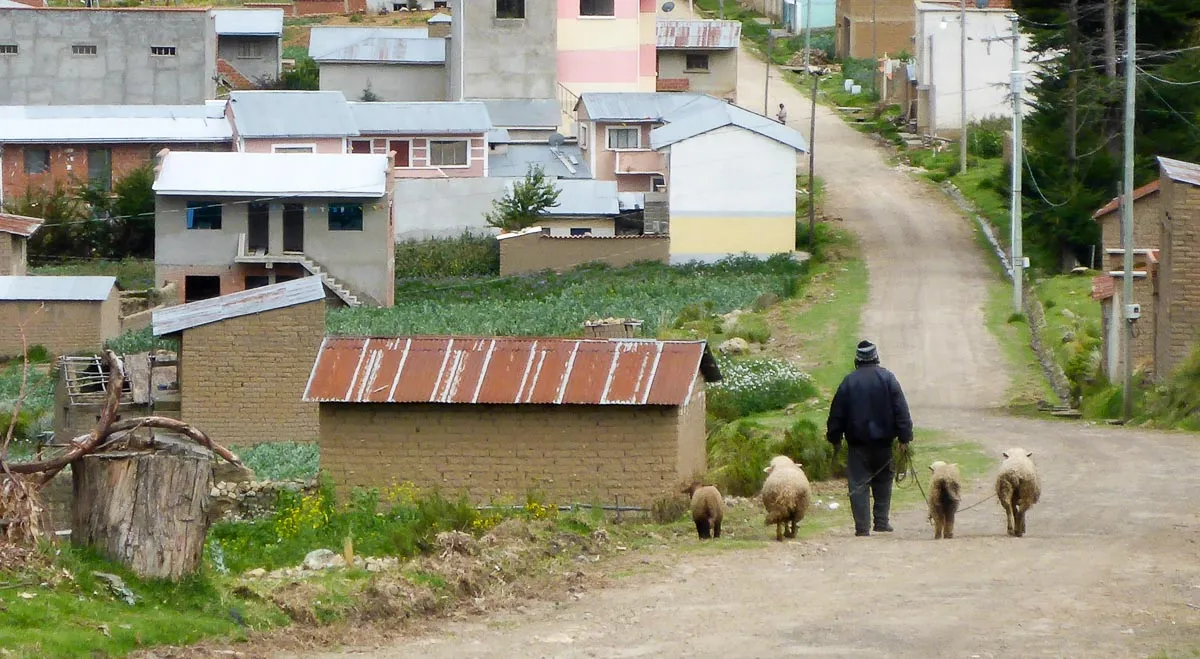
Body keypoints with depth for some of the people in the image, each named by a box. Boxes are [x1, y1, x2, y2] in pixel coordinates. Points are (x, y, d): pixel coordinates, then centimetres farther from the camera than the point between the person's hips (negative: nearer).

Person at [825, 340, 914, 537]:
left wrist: (835, 439, 13)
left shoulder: (849, 382, -1)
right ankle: (881, 521, 14)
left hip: (857, 442, -1)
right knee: (883, 480, 17)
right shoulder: (887, 378, -1)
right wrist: (904, 438, -2)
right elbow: (901, 410, -4)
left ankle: (862, 527, -5)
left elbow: (837, 414, 3)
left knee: (858, 485, 1)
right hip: (883, 440, 1)